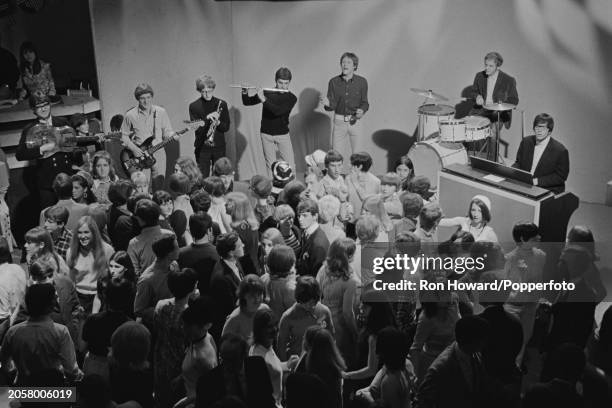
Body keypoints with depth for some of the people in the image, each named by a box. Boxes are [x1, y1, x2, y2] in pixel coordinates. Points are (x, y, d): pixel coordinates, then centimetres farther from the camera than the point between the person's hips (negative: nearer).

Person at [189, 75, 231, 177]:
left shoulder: (221, 104, 3)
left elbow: (226, 127, 3)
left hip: (219, 147, 1)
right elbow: (196, 128, -8)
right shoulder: (194, 106, -1)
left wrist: (218, 123, -18)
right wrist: (207, 118, -23)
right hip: (202, 148, -1)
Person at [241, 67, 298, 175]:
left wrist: (263, 99, -28)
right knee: (270, 165, 4)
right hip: (266, 134, 1)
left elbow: (278, 111, -23)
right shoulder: (267, 93, 0)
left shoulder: (291, 98, -5)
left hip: (283, 135, -1)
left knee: (290, 165, -3)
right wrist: (245, 93, -15)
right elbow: (247, 102, 6)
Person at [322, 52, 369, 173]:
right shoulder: (334, 82, 2)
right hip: (339, 121, 1)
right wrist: (327, 104, -23)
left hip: (356, 121, -1)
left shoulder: (362, 82, 0)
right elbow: (332, 105, 0)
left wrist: (362, 111, -16)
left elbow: (365, 103, 6)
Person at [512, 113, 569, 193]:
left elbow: (561, 177, -9)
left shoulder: (560, 150, -11)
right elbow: (518, 162, 16)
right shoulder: (526, 141, 5)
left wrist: (537, 181, -17)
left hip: (548, 191, -5)